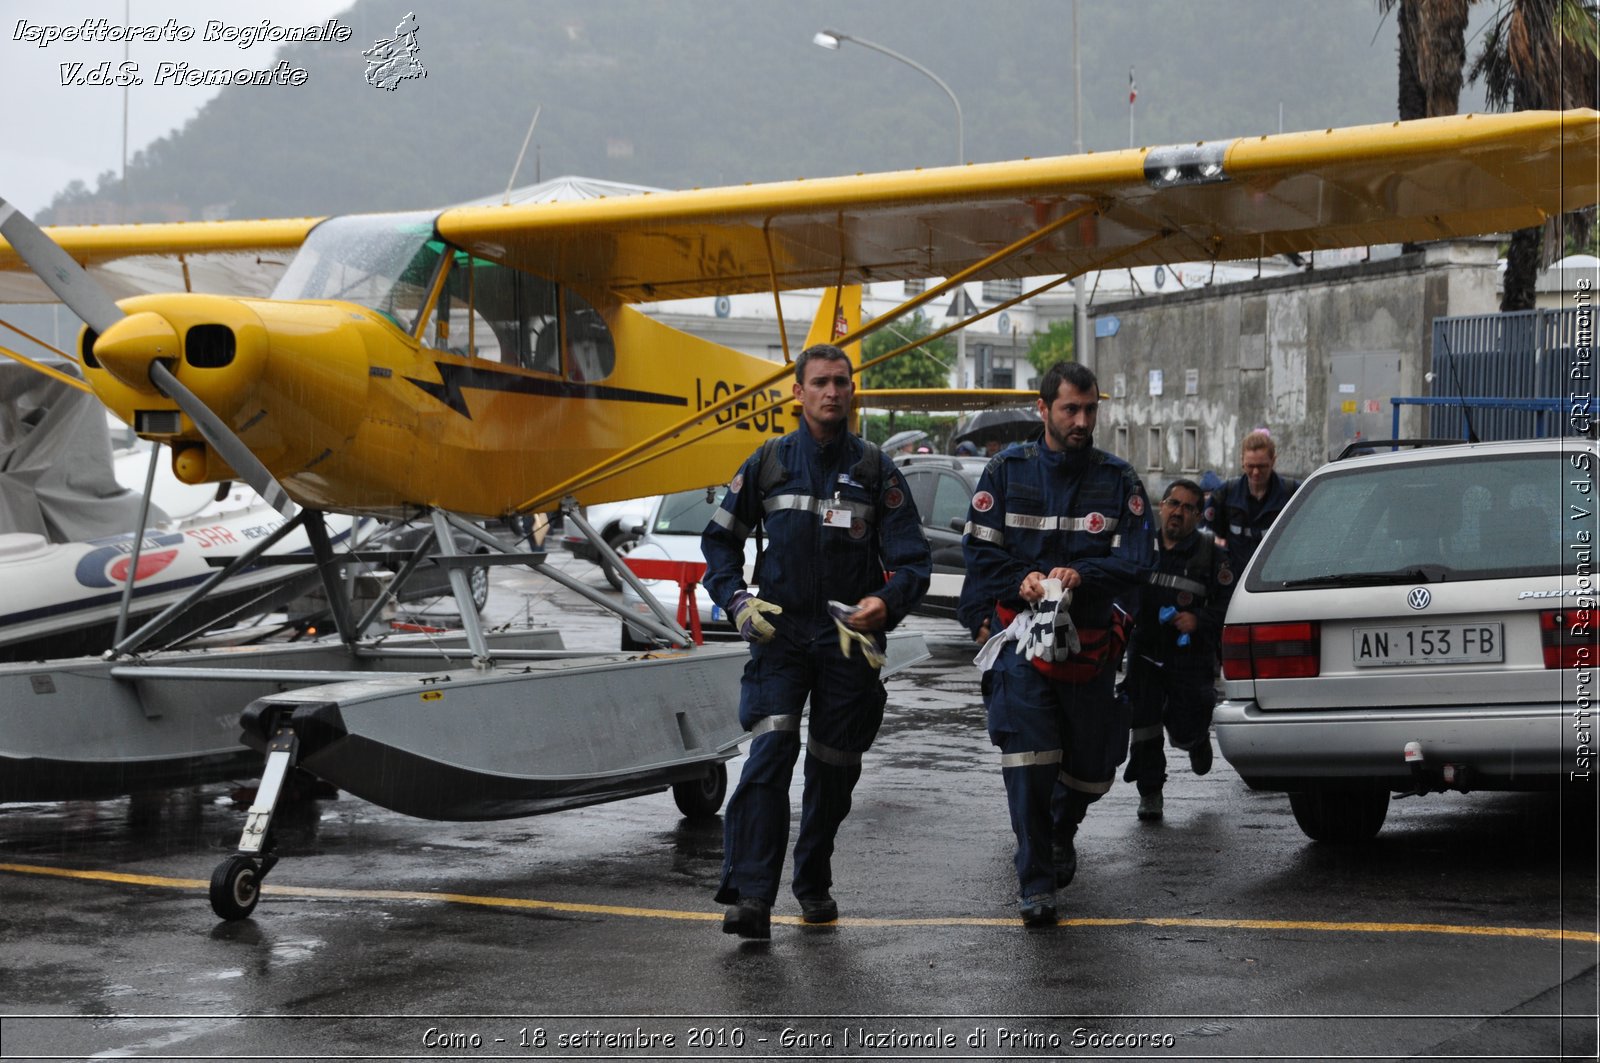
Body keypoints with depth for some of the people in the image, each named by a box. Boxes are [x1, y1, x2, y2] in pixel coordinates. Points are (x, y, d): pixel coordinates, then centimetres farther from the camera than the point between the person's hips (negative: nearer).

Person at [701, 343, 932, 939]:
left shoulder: (875, 471, 3)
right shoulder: (769, 463, 5)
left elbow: (913, 561, -1)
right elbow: (720, 539, 15)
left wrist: (885, 602, -22)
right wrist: (736, 601, -2)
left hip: (849, 639, 1)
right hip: (779, 633, -1)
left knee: (834, 768, 8)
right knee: (770, 750, -18)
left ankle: (814, 882, 30)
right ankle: (750, 897, -23)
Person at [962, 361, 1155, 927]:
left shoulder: (1118, 478, 4)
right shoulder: (1008, 469, 2)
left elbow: (1136, 558, -4)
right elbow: (979, 549, 0)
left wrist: (1080, 575, -21)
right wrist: (1021, 582, -18)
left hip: (1091, 640, 2)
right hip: (1022, 634, -2)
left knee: (1092, 768, 13)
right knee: (1027, 763, -13)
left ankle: (1061, 831, 45)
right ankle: (1035, 881, -5)